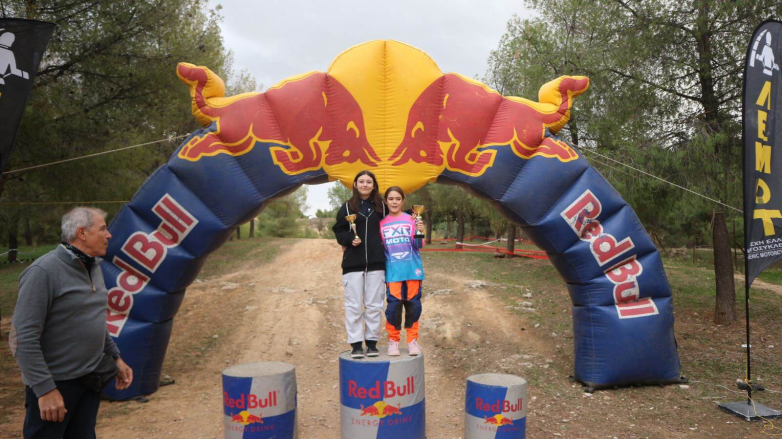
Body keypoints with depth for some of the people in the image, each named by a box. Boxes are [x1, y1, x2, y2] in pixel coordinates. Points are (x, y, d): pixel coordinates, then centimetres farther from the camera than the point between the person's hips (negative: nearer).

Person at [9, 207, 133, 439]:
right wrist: (45, 389, -21)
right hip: (56, 382, -7)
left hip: (91, 380, 7)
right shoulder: (44, 271, -17)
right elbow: (25, 337, -20)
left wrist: (115, 357, 15)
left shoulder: (93, 267, 7)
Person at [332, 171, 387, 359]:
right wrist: (349, 239, -12)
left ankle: (372, 342, 16)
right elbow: (338, 231, 4)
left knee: (374, 305, 6)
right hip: (353, 263, -1)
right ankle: (356, 344, 9)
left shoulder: (381, 207, 8)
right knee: (354, 305, 1)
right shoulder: (347, 207, 4)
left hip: (376, 262, 1)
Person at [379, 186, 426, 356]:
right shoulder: (382, 223, 6)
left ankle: (412, 339, 19)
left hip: (412, 269, 0)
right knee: (393, 305, -4)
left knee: (413, 304, 4)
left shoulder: (411, 220, 3)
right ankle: (393, 340, 12)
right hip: (392, 271, 0)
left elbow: (418, 246, -1)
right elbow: (379, 248, 12)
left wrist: (420, 232, -17)